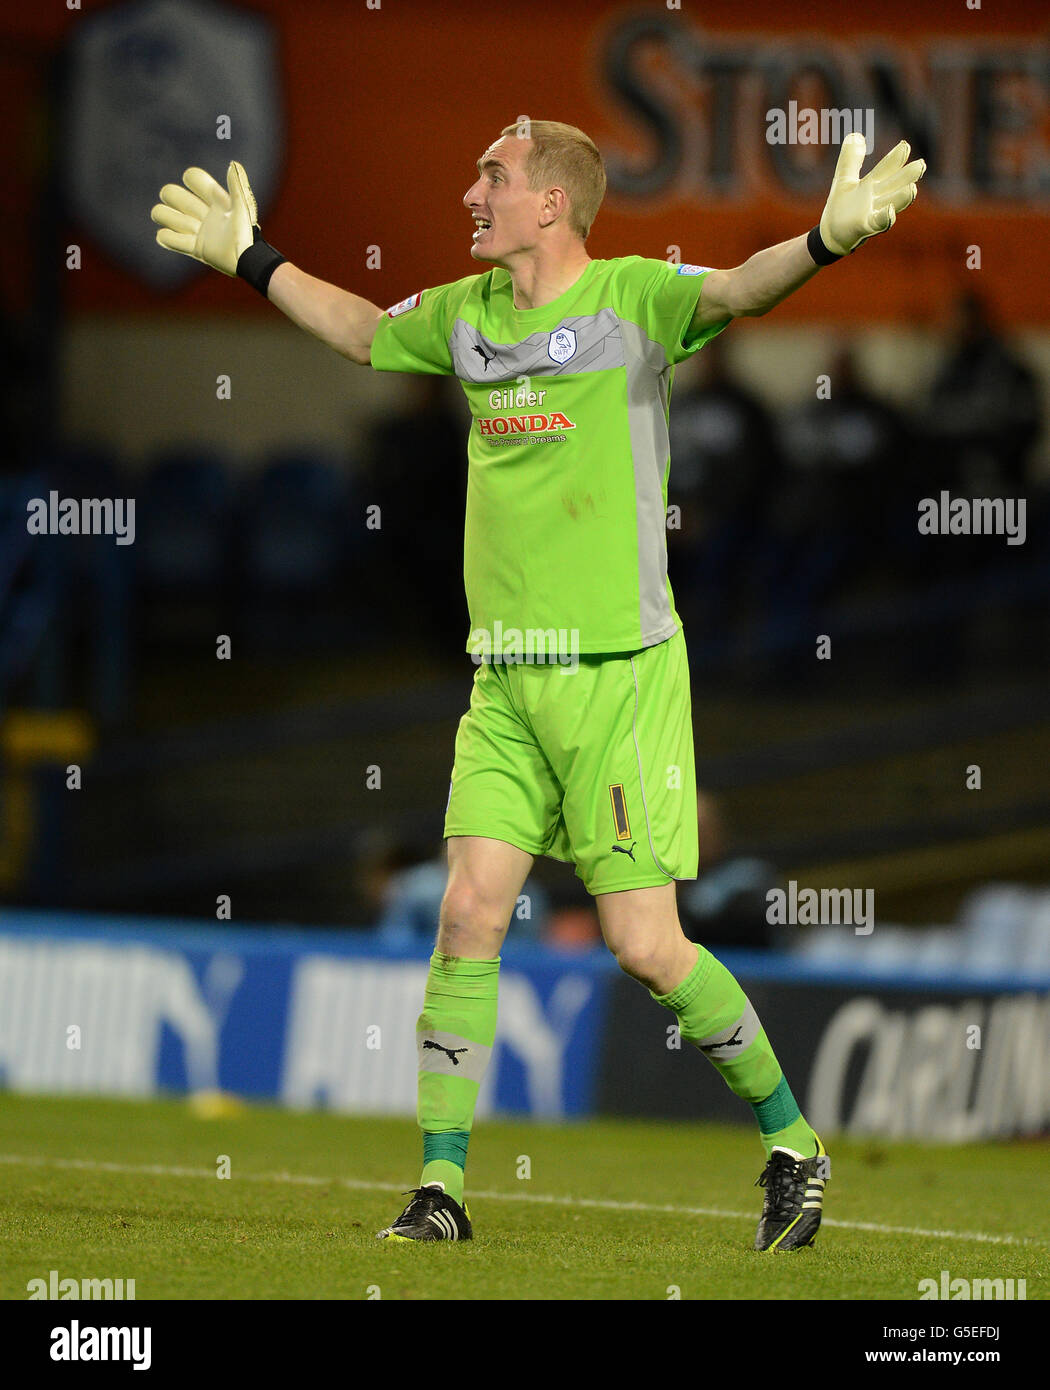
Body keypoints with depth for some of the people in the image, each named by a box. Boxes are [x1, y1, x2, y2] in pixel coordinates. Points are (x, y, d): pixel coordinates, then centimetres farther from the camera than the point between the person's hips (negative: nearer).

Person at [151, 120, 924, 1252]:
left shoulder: (630, 297, -7)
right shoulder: (466, 314, 12)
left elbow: (738, 290, -27)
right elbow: (362, 332, 33)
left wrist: (824, 242, -46)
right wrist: (250, 261, 38)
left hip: (619, 673, -6)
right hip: (505, 679, 6)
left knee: (646, 945, -7)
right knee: (469, 912, -4)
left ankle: (790, 1137, 13)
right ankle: (441, 1183, 2)